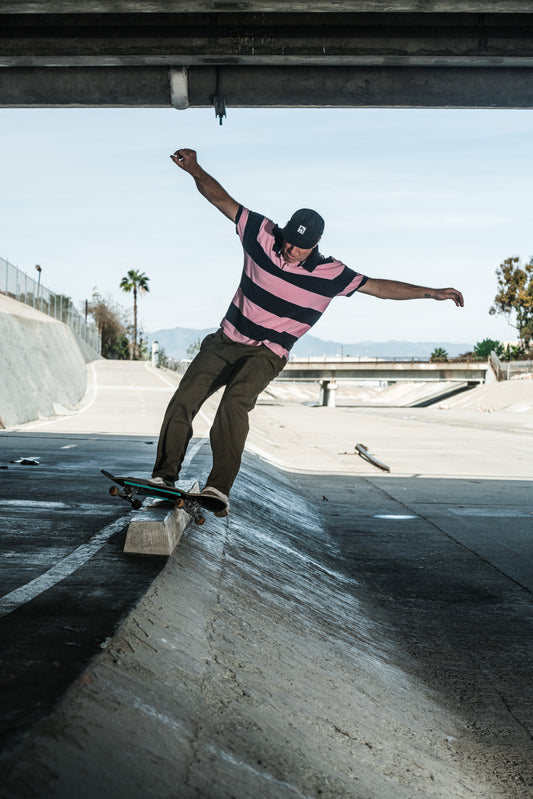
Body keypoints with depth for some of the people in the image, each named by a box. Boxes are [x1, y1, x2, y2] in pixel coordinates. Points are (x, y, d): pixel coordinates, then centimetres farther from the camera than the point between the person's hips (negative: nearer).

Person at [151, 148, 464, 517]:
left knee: (236, 399, -32)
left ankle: (220, 487, -34)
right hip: (226, 340, 3)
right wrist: (194, 169, -15)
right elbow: (222, 199, -1)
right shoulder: (262, 234, -5)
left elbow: (379, 286, -1)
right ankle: (164, 476, -3)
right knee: (184, 398, -13)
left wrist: (432, 292, -3)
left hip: (267, 353, -3)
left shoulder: (330, 274, -8)